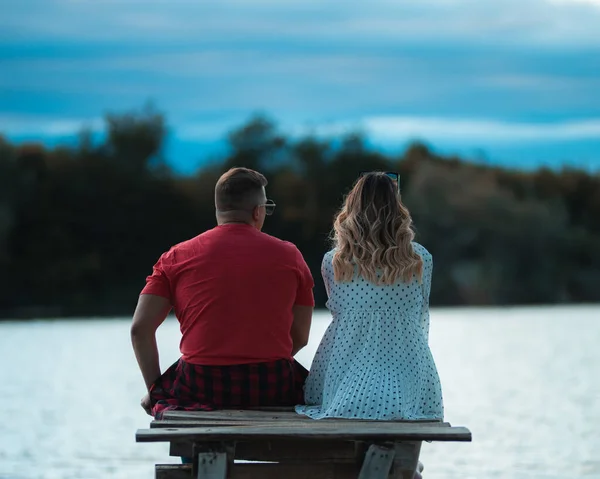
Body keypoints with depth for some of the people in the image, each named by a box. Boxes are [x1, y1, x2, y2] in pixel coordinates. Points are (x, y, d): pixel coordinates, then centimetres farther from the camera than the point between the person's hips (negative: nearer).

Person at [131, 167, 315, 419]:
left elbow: (140, 328, 0)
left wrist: (155, 390, 10)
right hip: (273, 391, 0)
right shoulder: (288, 256, 6)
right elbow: (300, 337, 7)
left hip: (200, 389, 0)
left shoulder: (177, 257, 6)